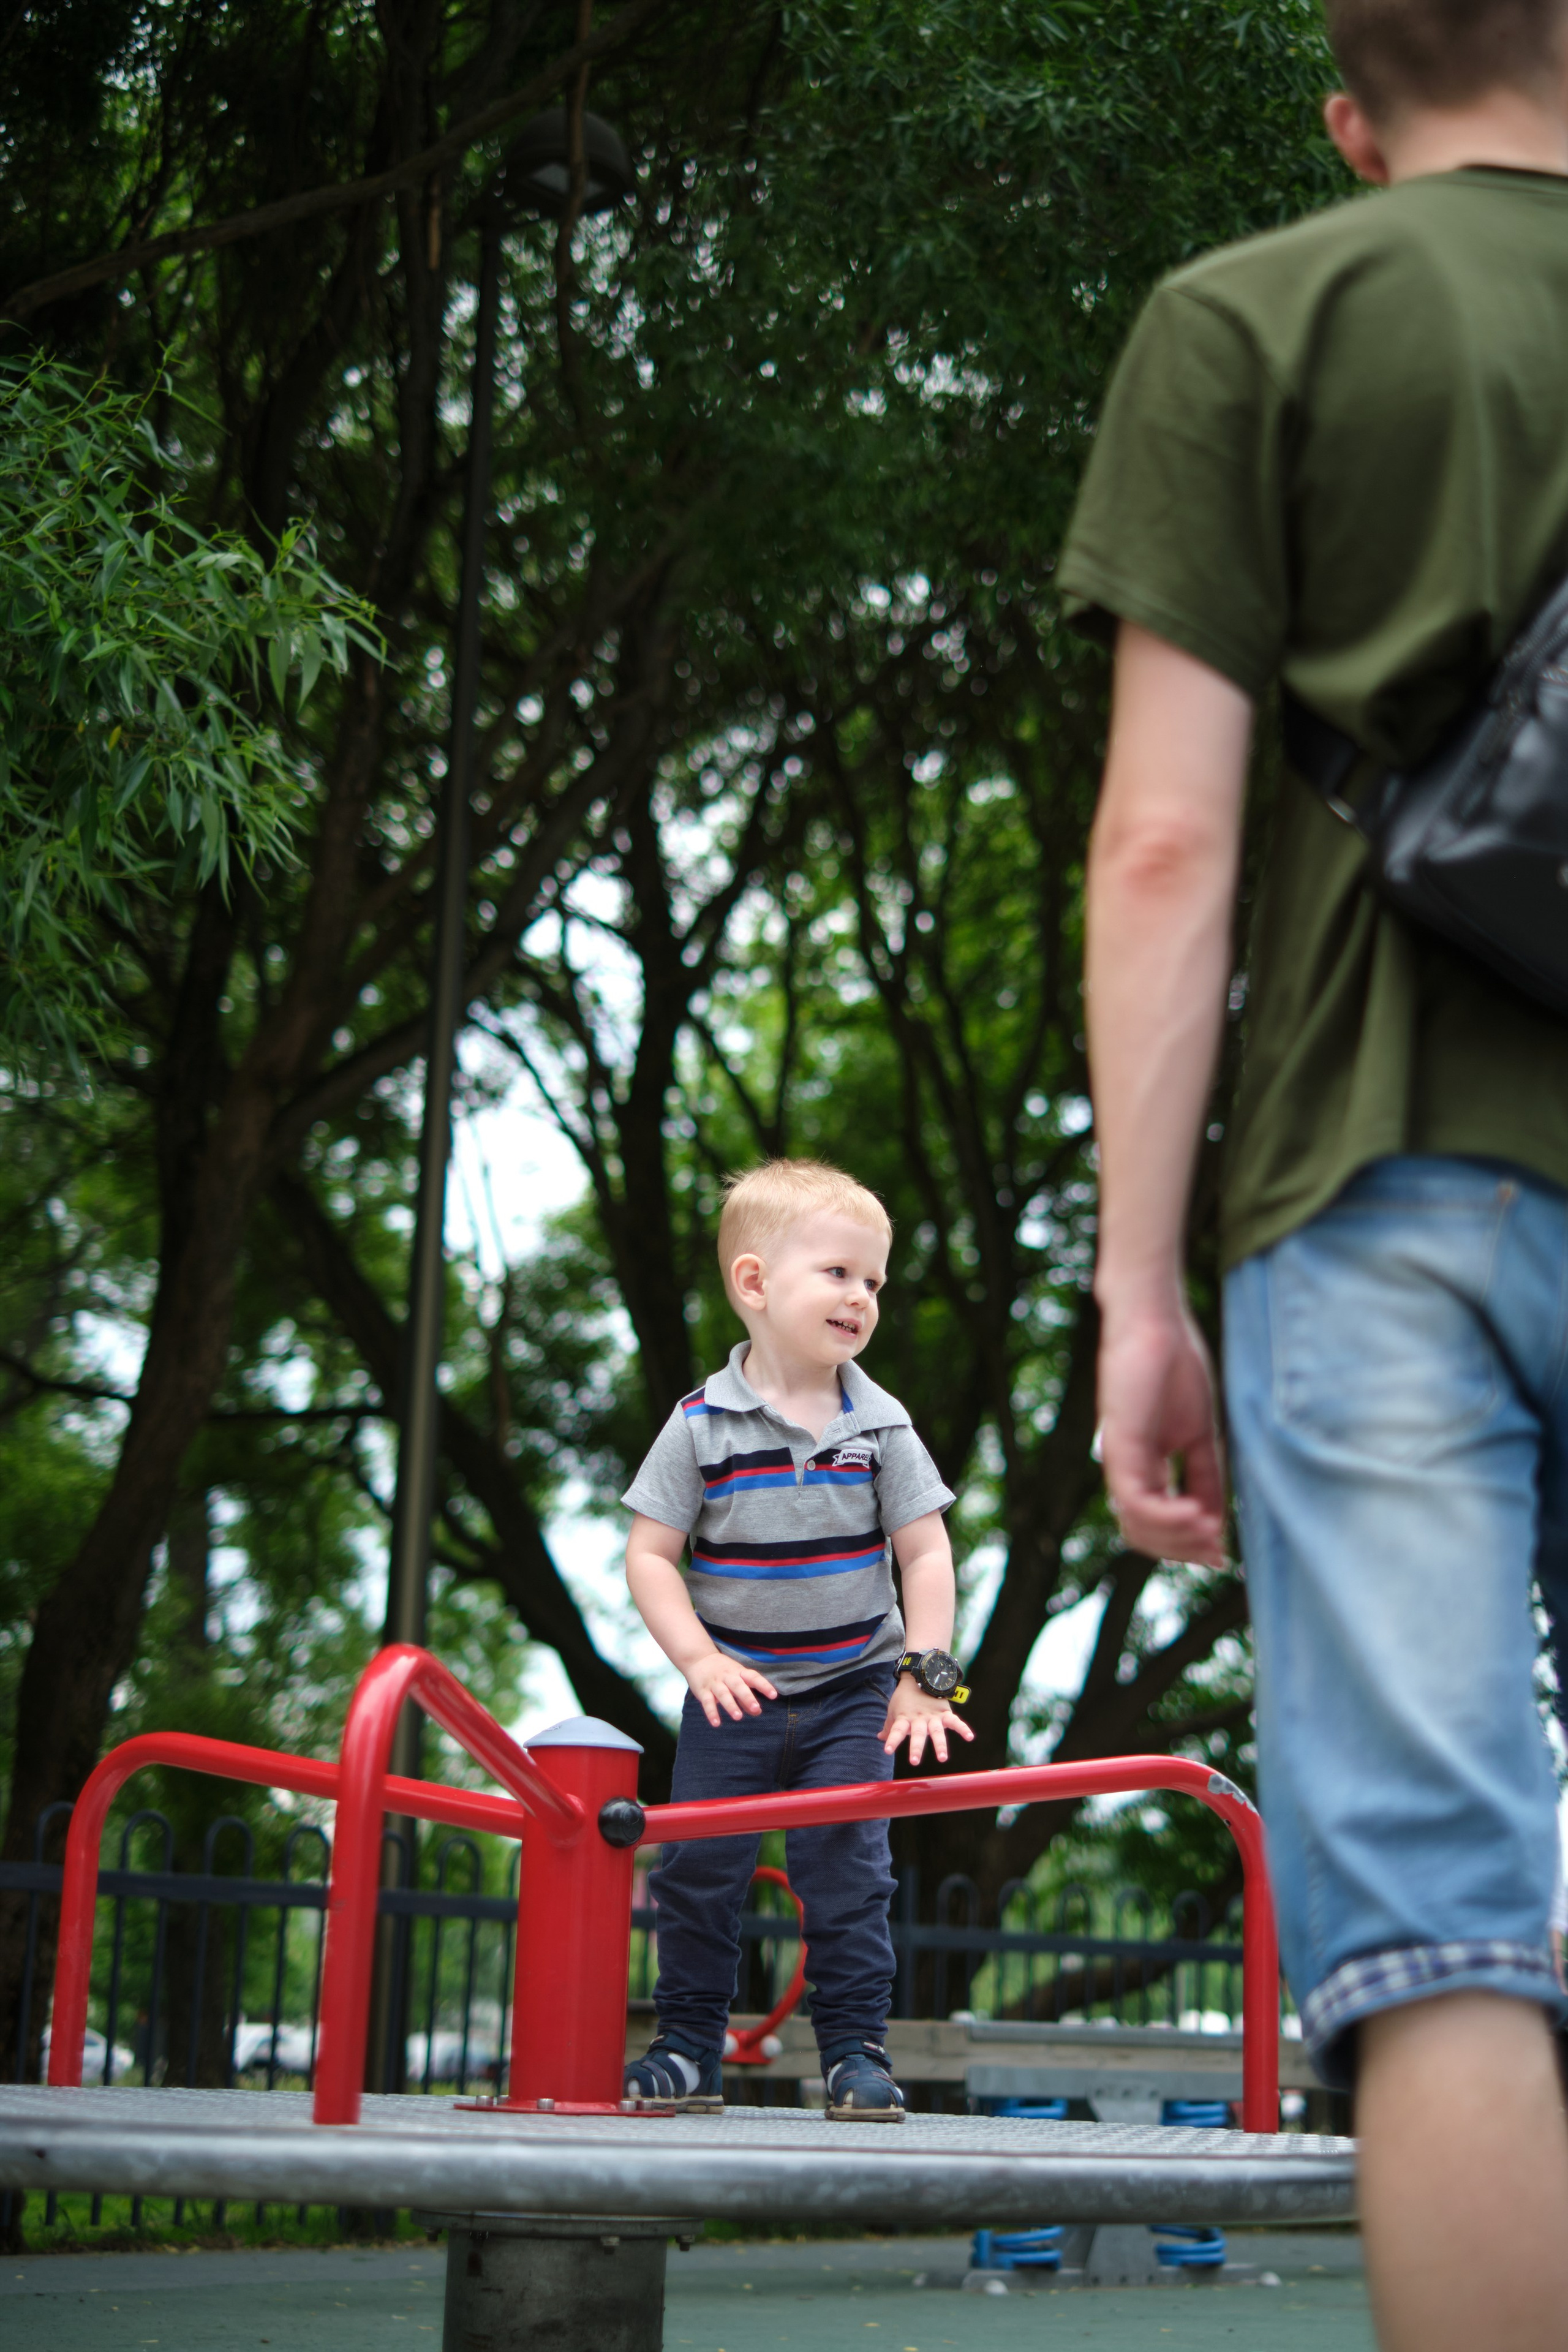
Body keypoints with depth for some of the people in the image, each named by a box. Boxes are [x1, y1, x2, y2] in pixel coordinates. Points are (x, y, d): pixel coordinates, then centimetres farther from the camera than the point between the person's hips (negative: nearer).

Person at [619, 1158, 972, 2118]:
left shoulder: (881, 1425, -3)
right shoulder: (702, 1426, -8)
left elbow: (926, 1552, 0)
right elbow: (650, 1554, -5)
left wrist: (925, 1676, -7)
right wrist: (700, 1660, -15)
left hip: (854, 1692, 1)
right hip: (734, 1692, 0)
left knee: (849, 1870, -4)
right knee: (698, 1868, 0)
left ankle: (857, 2050, 7)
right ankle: (690, 2046, 14)